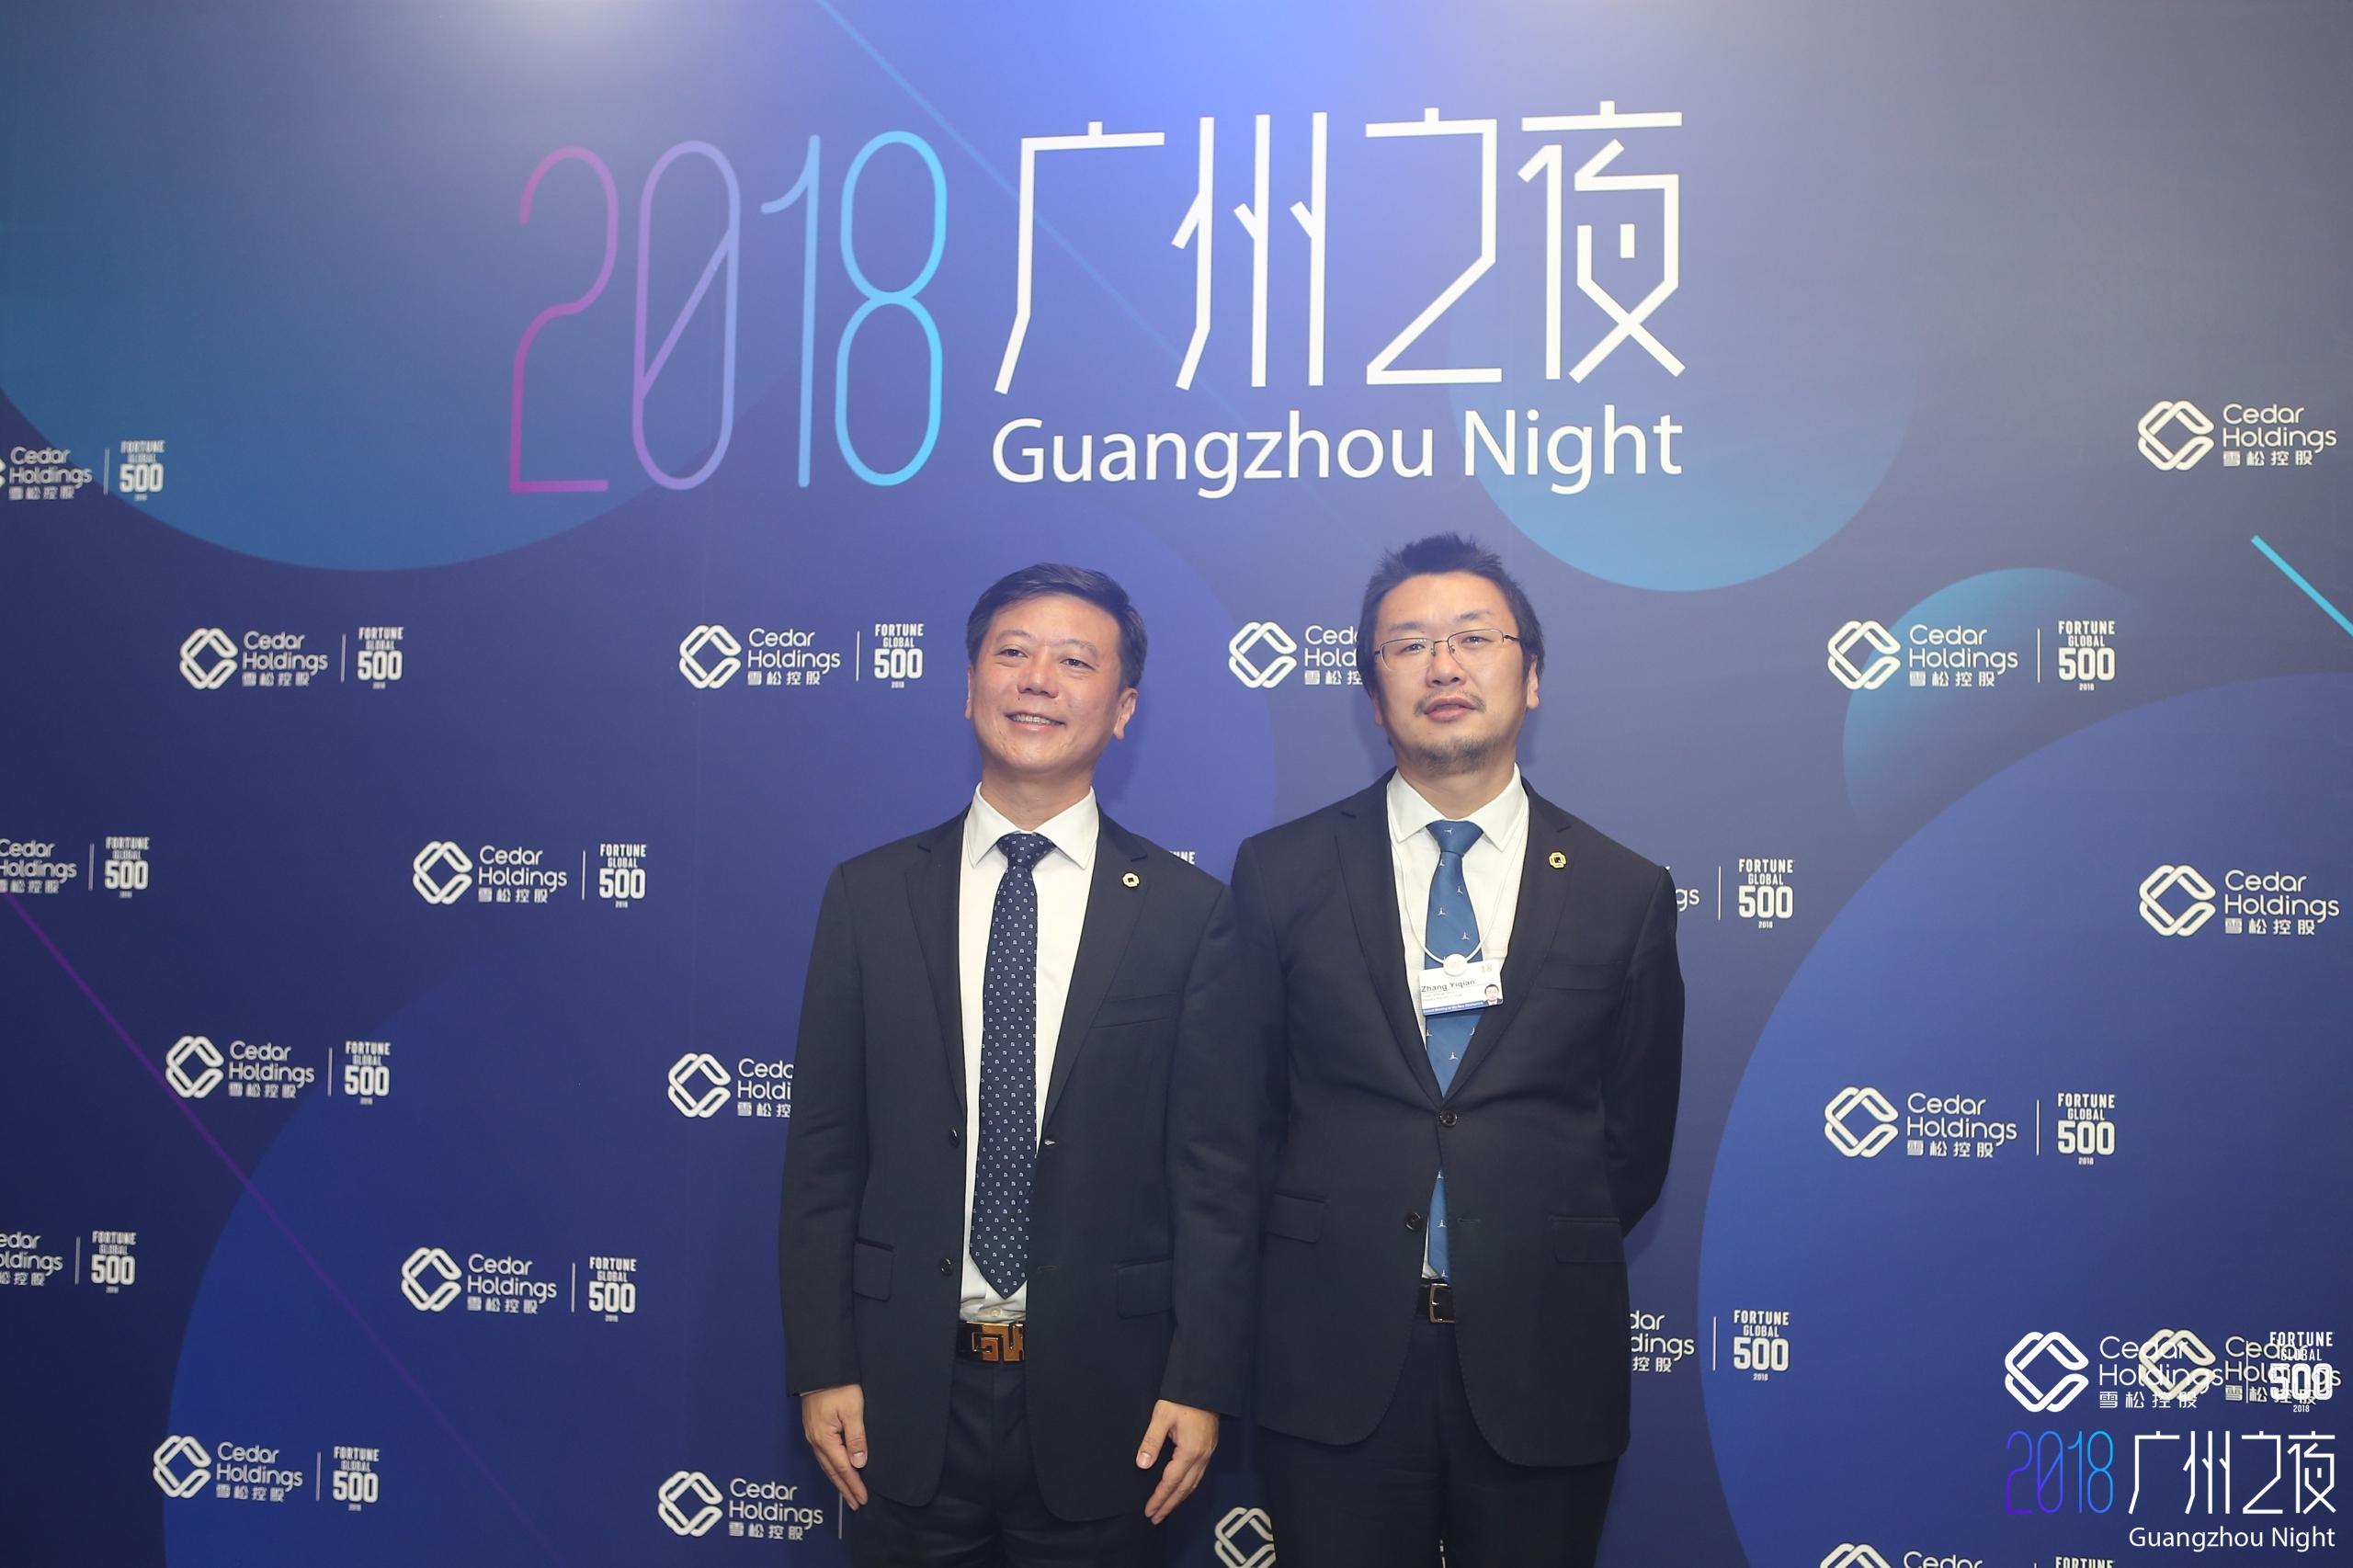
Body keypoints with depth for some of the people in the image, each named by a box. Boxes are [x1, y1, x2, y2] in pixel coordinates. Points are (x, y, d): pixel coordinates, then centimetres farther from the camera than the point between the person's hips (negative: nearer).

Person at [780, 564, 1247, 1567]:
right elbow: (823, 1148, 3)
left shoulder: (1186, 910, -2)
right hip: (907, 1390, 1)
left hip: (1100, 1395, -1)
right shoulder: (868, 895, 3)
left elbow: (1215, 1170, -2)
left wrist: (1203, 1381, -6)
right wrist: (821, 1368, -1)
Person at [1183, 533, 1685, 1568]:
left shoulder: (1625, 893, 4)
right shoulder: (1280, 874, 3)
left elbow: (1636, 1137, 10)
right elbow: (1225, 1109, 6)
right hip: (1333, 1367, 0)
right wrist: (1331, 1258, 4)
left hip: (1542, 1369, 1)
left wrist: (1544, 1268, 6)